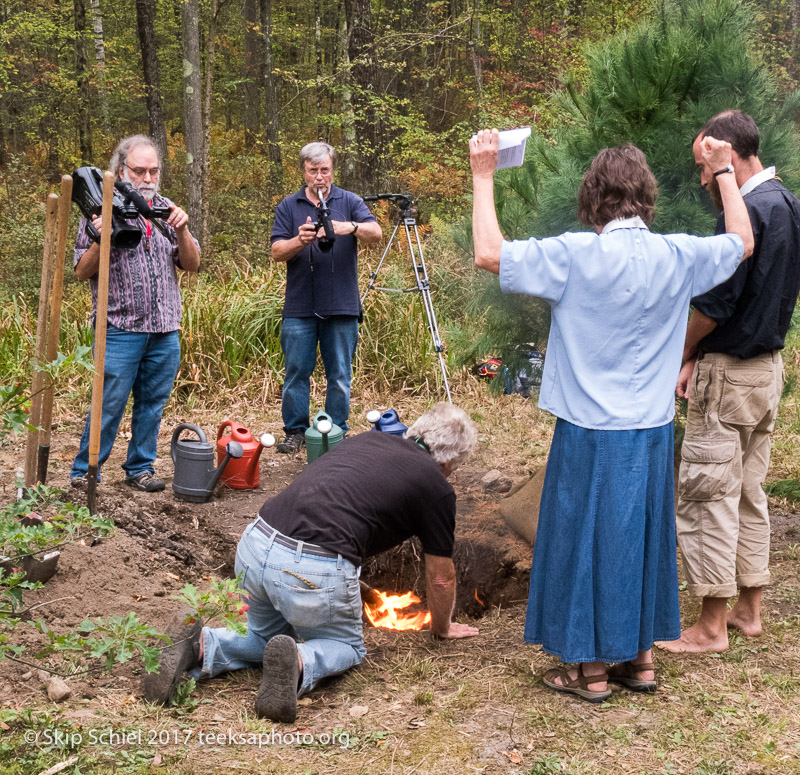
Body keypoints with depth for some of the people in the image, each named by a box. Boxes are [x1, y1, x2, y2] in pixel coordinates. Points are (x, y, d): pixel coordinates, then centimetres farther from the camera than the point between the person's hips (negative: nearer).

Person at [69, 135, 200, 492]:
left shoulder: (167, 209, 12)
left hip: (165, 331, 4)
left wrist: (181, 232, -8)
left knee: (152, 403, 10)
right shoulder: (102, 209, 0)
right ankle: (83, 474, 7)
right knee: (108, 405, -4)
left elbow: (192, 264, 9)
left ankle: (140, 468, 22)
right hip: (120, 330, -4)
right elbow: (82, 271, -2)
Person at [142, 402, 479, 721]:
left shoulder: (365, 438, 24)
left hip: (255, 543, 6)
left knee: (265, 636, 32)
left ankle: (199, 647, 3)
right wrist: (442, 627, 41)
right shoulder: (436, 487, 9)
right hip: (316, 568, -6)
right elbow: (440, 577, 20)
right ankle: (298, 663, -9)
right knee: (347, 646, 23)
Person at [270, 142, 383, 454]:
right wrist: (299, 241, -20)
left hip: (341, 306, -1)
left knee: (340, 375, 5)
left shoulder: (350, 202, 7)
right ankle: (295, 431, 15)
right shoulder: (288, 206, 10)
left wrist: (349, 227, -29)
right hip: (299, 307, 1)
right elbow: (277, 252, 1)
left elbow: (376, 233, -9)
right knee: (296, 372, 4)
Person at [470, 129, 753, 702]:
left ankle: (592, 669, 19)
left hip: (592, 433, -4)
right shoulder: (678, 256, -2)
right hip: (653, 431, 5)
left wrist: (484, 176, -9)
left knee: (589, 537, 8)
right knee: (644, 534, 18)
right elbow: (742, 242, 17)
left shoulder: (578, 255, -16)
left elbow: (489, 253, -18)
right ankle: (640, 657, 30)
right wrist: (724, 171, 26)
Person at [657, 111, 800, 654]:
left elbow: (716, 304, -21)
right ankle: (749, 608, 25)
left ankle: (712, 627, 5)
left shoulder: (747, 210, -19)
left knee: (709, 497, -2)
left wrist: (683, 352, -4)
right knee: (750, 492, 16)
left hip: (729, 374, -10)